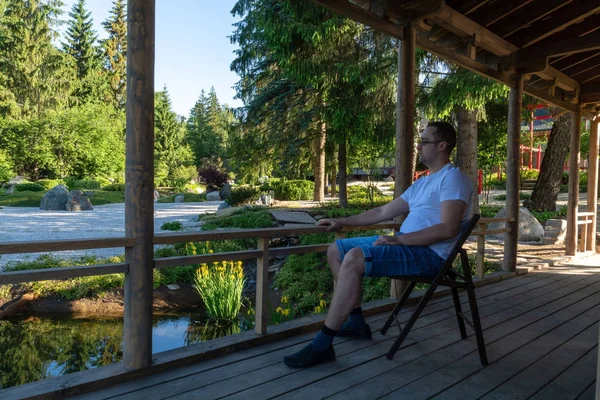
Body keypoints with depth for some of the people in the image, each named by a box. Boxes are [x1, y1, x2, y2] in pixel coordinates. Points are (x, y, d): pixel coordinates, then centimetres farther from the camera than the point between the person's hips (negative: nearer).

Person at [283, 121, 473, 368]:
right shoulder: (422, 183, 21)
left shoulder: (453, 178, -8)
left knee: (354, 259, -31)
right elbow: (383, 212, 22)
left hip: (429, 254, -10)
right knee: (336, 250, 6)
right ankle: (357, 321, 8)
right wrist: (342, 222, 16)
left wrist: (398, 239, -23)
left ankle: (322, 345, -26)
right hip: (405, 244, 10)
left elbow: (447, 229, -21)